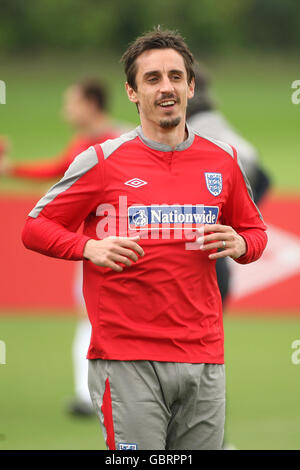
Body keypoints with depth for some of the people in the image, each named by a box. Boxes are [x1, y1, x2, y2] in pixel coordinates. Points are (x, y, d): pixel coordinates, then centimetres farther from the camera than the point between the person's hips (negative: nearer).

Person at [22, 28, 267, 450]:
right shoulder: (104, 161, -1)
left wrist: (239, 245, -2)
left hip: (203, 356, 4)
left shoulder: (222, 161, 10)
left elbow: (255, 231, 22)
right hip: (126, 360, -4)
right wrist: (90, 248, -13)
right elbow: (35, 228, 4)